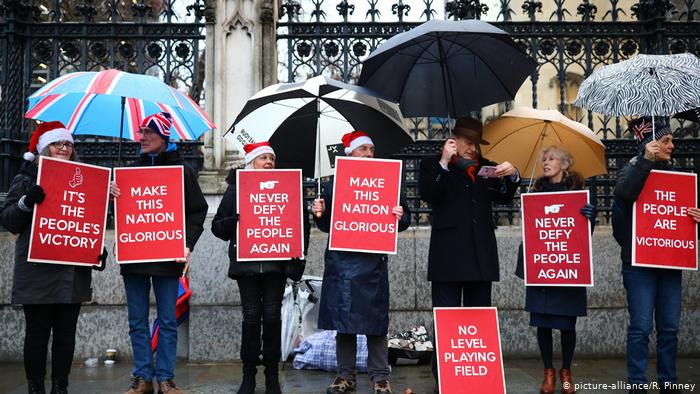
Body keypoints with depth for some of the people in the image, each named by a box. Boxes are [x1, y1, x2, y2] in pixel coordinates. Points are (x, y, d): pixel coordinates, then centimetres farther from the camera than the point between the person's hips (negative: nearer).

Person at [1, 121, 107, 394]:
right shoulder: (27, 179, 4)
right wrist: (26, 202, -20)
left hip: (73, 273, 4)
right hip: (37, 272, -3)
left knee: (66, 333, 6)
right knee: (37, 332, 0)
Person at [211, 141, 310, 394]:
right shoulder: (236, 188, 7)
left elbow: (301, 224, 8)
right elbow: (218, 226, 7)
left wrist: (297, 257, -6)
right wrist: (234, 221, -15)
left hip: (276, 263, 1)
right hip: (246, 263, 0)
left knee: (272, 316, 0)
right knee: (251, 317, -2)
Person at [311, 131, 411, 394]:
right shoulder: (334, 184, 10)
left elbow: (404, 219, 6)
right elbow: (326, 225, 14)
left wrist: (400, 217, -15)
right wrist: (319, 214, -6)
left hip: (372, 262, -2)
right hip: (340, 261, 2)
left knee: (374, 321, -1)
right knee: (342, 321, 6)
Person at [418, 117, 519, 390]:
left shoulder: (485, 167, 18)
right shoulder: (432, 165, 6)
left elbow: (503, 197, 11)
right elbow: (428, 195, -10)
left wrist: (512, 176, -7)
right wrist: (444, 163, -16)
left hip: (480, 255, 5)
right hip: (448, 255, -4)